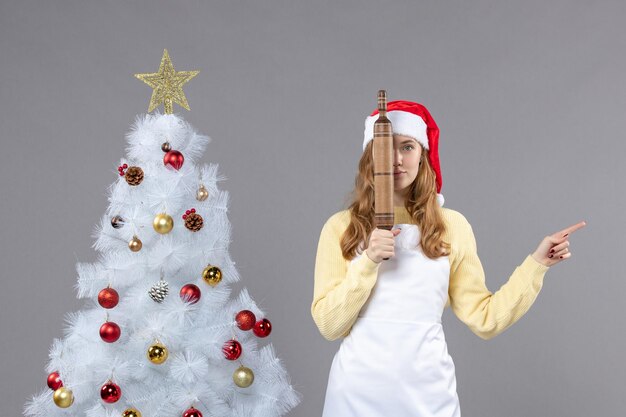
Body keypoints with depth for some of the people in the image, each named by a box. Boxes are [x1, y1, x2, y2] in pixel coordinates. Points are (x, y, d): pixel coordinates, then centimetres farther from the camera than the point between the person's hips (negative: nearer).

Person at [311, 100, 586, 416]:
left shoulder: (451, 225, 2)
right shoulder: (341, 226, -1)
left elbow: (484, 319, 1)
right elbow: (329, 326, -6)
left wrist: (536, 263, -4)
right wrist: (368, 262, -16)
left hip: (427, 390, 1)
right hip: (357, 390, -1)